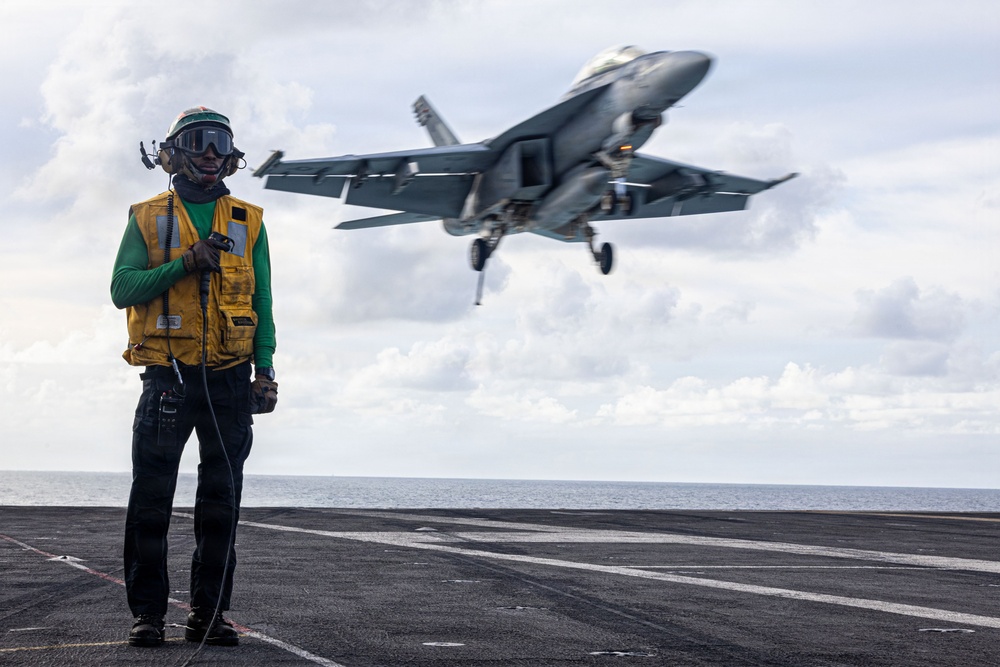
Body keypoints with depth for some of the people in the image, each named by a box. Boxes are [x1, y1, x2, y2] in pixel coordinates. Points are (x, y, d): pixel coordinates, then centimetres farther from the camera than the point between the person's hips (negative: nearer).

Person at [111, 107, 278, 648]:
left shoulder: (248, 223, 13)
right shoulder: (147, 219, 8)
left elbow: (263, 303, 12)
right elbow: (122, 289, -2)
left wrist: (265, 369, 1)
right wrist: (184, 264, -14)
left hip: (229, 379, 2)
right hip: (167, 376, -1)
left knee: (221, 500, 3)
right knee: (151, 500, -2)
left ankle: (208, 613, 9)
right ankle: (147, 612, 5)